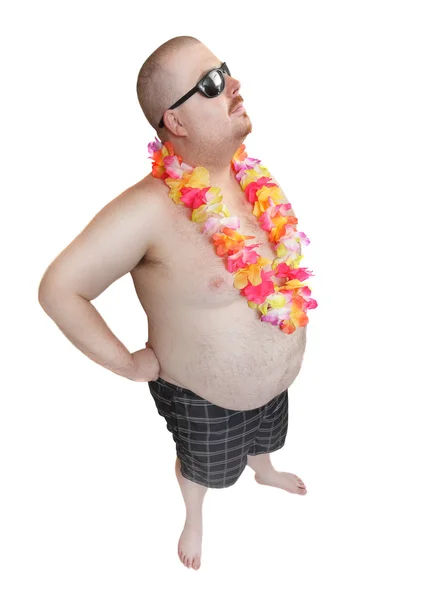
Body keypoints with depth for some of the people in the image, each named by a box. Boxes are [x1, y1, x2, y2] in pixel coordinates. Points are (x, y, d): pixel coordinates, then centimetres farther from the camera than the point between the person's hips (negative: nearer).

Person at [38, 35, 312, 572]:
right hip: (203, 398, -5)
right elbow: (58, 288, -29)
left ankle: (264, 472, 73)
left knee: (264, 436, 36)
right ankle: (194, 518, 63)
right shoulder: (151, 209, -34)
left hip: (276, 378, 6)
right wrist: (128, 363, -21)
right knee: (202, 467, 27)